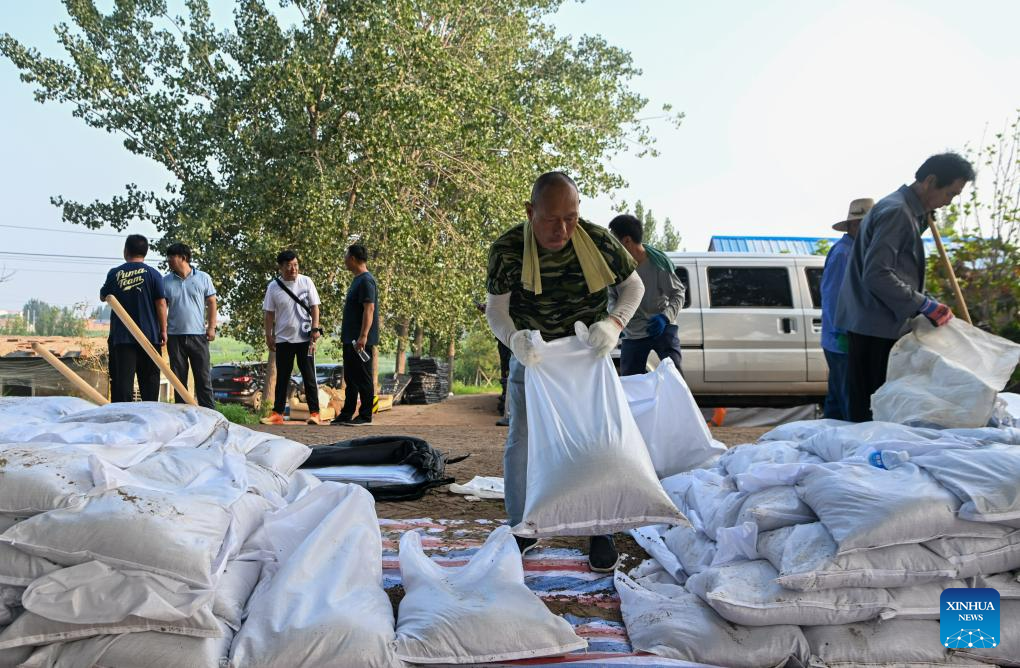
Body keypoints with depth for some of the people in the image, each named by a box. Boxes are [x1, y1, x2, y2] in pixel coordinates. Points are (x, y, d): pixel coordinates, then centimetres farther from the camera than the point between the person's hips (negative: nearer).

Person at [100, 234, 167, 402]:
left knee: (122, 380, 1)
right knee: (149, 381, 7)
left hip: (121, 336, 0)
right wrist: (163, 330, 0)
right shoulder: (153, 274, -3)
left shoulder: (114, 273, 1)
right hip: (149, 335, 0)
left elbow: (103, 297, 16)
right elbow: (161, 303, -6)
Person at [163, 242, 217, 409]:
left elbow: (211, 303, 4)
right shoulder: (166, 281, 5)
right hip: (175, 336, 2)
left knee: (203, 376, 1)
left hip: (198, 335, -1)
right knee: (178, 377, 7)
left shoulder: (203, 278, 2)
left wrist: (211, 327, -4)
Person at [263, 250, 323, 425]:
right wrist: (269, 335, 1)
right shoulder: (273, 286, 1)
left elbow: (314, 307, 0)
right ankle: (277, 413, 12)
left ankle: (314, 412, 3)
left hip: (305, 338, -1)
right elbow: (269, 313, 4)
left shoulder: (306, 282, -1)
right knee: (282, 377, 8)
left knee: (309, 376, 1)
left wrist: (315, 328, -10)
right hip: (283, 338, 1)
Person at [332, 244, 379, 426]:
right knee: (350, 377, 14)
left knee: (363, 378, -4)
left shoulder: (366, 280, -15)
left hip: (360, 340, -10)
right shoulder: (357, 280, 17)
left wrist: (363, 336, -28)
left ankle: (365, 416, 2)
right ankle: (347, 414, 21)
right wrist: (345, 330, 23)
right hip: (351, 339, 10)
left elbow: (369, 309, -22)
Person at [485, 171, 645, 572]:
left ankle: (599, 532, 18)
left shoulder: (599, 242, -21)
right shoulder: (507, 250, -22)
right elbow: (495, 309, -16)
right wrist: (513, 338, -38)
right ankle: (521, 529, 19)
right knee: (521, 442, 3)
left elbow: (634, 286, -7)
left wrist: (615, 323, -27)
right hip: (531, 355, 0)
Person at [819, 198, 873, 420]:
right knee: (851, 404, -7)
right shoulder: (842, 253, -13)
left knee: (837, 399, 14)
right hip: (843, 343, -10)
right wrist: (843, 333, -19)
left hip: (842, 343, 10)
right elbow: (832, 297, -18)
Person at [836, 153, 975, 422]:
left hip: (885, 324, 10)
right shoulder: (896, 211, -13)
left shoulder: (908, 210, 20)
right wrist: (924, 304, -18)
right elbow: (876, 274, -22)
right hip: (875, 327, -10)